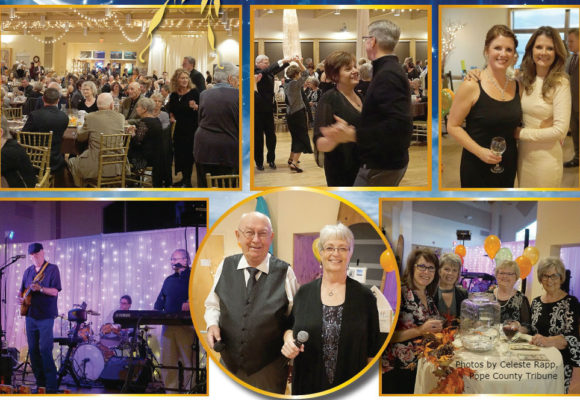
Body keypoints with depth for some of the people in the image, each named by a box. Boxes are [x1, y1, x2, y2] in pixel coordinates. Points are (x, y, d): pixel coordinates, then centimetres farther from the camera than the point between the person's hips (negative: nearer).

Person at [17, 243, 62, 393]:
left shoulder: (52, 269, -3)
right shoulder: (28, 271, 15)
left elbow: (54, 291, -10)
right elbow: (22, 290, 21)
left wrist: (40, 288, -26)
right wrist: (20, 298, 0)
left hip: (45, 316, -6)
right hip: (30, 315, 6)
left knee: (45, 350, -13)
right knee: (33, 350, 7)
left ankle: (51, 386, -10)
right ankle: (40, 383, 15)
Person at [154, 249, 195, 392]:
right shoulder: (169, 280, 23)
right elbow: (160, 300, 23)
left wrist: (190, 302, -25)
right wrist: (155, 312, 4)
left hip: (187, 325, -6)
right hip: (168, 325, 6)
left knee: (188, 360, -8)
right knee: (167, 361, 3)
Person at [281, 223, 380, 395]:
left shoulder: (365, 297, -2)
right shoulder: (304, 293, 3)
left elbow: (372, 351, 1)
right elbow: (289, 328, 14)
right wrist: (289, 338, -7)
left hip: (351, 387, -2)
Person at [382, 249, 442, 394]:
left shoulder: (429, 298, 9)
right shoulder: (399, 293, -15)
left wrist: (436, 329, 5)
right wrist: (420, 330, -25)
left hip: (420, 368, 7)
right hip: (395, 371, -7)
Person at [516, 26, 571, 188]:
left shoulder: (560, 84, -15)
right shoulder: (524, 79, 1)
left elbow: (560, 130, -18)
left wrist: (521, 133, -12)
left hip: (547, 156, -5)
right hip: (523, 153, 5)